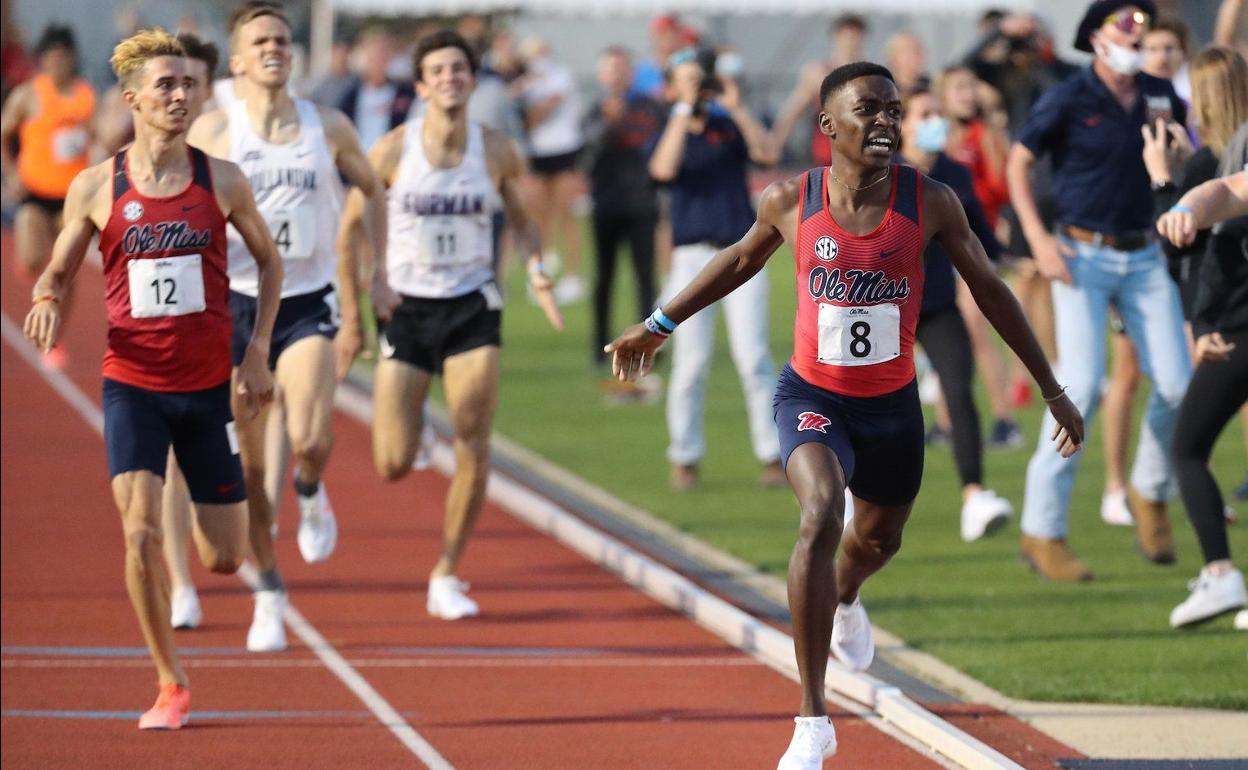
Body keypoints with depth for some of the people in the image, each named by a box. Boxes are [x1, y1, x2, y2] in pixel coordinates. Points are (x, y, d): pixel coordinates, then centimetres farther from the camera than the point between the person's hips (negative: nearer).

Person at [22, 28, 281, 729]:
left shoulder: (222, 181, -1)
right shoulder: (96, 187, -3)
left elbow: (270, 260, 13)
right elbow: (58, 271, 9)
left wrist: (257, 352, 4)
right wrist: (48, 301, -15)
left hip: (208, 386, 1)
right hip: (132, 384, -1)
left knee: (226, 560, 5)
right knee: (141, 534, -18)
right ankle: (172, 685, -1)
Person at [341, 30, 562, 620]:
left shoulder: (497, 152, -2)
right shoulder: (393, 151, -7)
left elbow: (521, 219, 15)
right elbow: (351, 226, 3)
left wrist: (536, 268, -4)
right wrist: (370, 280, -13)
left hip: (472, 309, 1)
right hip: (406, 308, -1)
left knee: (474, 454, -10)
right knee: (393, 466, -4)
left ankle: (447, 576, 6)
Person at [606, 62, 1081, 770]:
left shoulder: (930, 203, -15)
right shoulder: (790, 202, -14)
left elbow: (990, 289, -2)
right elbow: (741, 259, 8)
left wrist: (1052, 389, 1)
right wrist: (660, 324, 18)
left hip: (893, 404, 2)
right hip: (812, 395, -2)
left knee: (878, 539, 24)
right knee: (821, 515, -29)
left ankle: (845, 603, 67)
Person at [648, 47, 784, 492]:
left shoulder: (730, 128, 10)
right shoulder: (665, 137, 8)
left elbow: (767, 154, -7)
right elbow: (664, 169, -15)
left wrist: (736, 108, -12)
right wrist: (684, 110, -12)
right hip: (693, 254, 0)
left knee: (752, 356, -6)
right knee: (691, 360, -3)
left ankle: (773, 455, -4)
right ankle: (684, 458, 8)